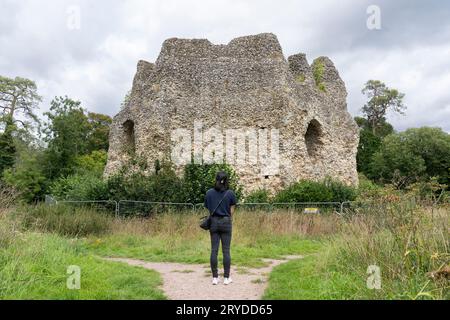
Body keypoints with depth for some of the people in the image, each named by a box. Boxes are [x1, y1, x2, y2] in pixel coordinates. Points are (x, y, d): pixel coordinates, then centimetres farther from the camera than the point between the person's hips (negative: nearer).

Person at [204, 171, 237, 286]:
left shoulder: (209, 193, 1)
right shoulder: (230, 193, -4)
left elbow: (208, 209, 4)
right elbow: (232, 211, -1)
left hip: (214, 222, 2)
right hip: (226, 222, -2)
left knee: (214, 250, 5)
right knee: (226, 251, 3)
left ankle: (215, 277, 9)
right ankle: (226, 278, 7)